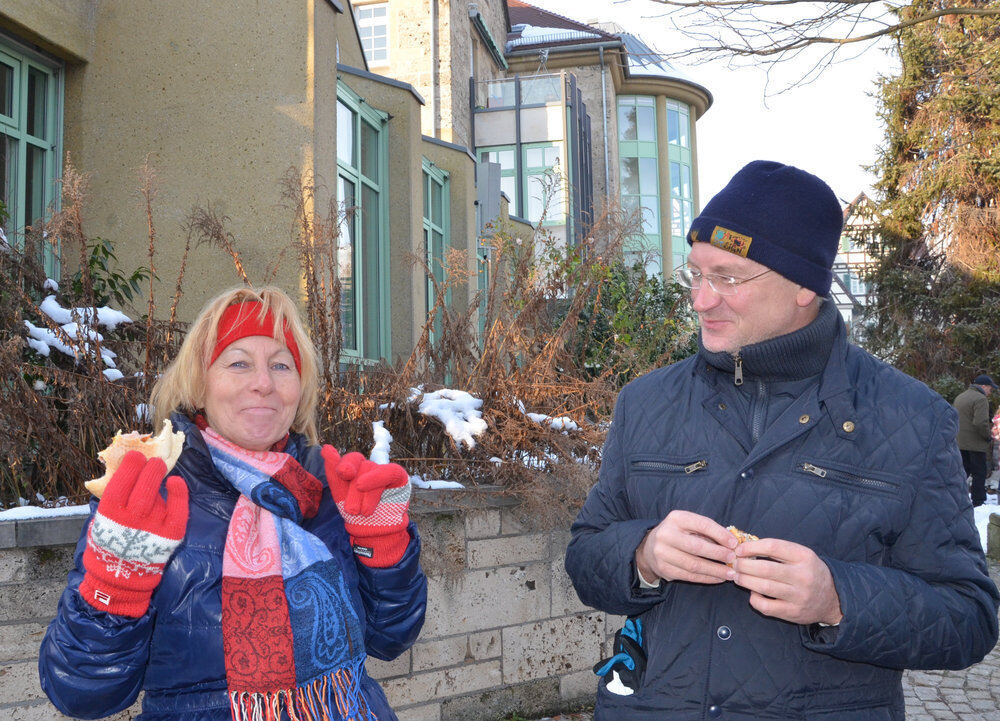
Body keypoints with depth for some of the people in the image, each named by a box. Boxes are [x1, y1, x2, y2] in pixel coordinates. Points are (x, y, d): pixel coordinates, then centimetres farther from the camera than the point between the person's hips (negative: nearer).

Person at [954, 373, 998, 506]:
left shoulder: (959, 397, 16)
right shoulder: (980, 399, -14)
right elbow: (981, 422, -24)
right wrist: (988, 437, -10)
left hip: (959, 443, 8)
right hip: (975, 444, -8)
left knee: (963, 471, 14)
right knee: (980, 473, 1)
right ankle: (978, 501, 3)